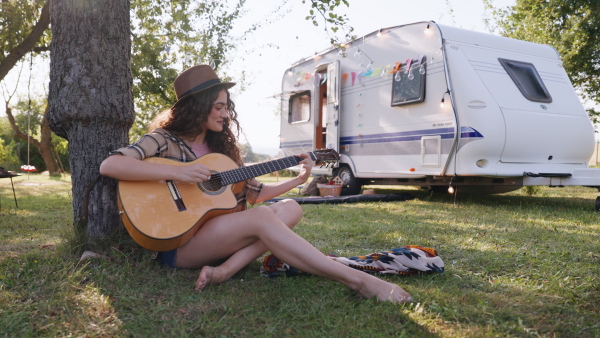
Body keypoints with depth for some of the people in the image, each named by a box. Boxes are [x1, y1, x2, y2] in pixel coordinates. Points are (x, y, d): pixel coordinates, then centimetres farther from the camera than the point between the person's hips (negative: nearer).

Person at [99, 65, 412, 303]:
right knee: (262, 217, -30)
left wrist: (298, 179, 4)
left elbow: (255, 192, 16)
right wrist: (176, 173, -28)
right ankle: (358, 280, -33)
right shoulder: (164, 140, -6)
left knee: (290, 208, -10)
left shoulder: (220, 145, 12)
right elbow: (108, 165, -21)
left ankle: (224, 270, -29)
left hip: (217, 237, 7)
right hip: (177, 243, -7)